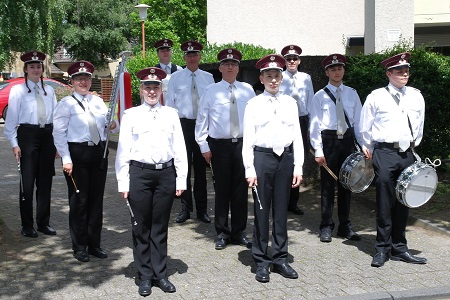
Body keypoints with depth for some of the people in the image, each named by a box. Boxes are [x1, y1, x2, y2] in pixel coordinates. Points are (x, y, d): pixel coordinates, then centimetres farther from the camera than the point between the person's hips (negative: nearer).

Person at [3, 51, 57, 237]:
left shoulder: (49, 90, 11)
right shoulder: (18, 90, 0)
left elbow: (56, 115, 11)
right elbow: (12, 118, -2)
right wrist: (14, 144, -8)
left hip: (47, 135, 4)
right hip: (27, 135, -4)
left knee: (45, 181, 9)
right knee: (27, 182, -1)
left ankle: (44, 222, 20)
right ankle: (27, 226, 10)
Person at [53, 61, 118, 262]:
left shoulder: (98, 101, 13)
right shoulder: (66, 103, -3)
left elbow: (110, 126, 17)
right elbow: (59, 133, -8)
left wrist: (113, 125, -8)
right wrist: (66, 159, -15)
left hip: (99, 152, 5)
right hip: (77, 153, -5)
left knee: (97, 199, 10)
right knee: (79, 201, 2)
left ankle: (94, 244, 23)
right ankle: (80, 247, 15)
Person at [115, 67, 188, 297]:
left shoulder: (171, 114, 8)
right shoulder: (131, 115, 3)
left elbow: (179, 149, 7)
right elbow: (123, 150, 2)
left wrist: (181, 179, 3)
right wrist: (123, 183, -1)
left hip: (166, 173, 1)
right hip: (140, 173, -1)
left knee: (160, 227, 10)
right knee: (142, 228, 6)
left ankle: (160, 274, 22)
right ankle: (145, 276, 18)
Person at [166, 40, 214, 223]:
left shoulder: (208, 78, 8)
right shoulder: (176, 78, 4)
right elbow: (170, 104, 5)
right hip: (183, 124, -1)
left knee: (201, 167, 7)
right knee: (184, 167, 2)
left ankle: (201, 209, 17)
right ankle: (185, 208, 12)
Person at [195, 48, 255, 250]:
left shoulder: (247, 90, 7)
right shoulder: (211, 91, 1)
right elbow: (202, 119, 3)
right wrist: (204, 146, -1)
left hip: (242, 144, 2)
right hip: (219, 145, -2)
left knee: (241, 190, 7)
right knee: (222, 190, 4)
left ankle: (239, 233, 19)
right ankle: (222, 233, 17)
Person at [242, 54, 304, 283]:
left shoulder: (290, 103, 8)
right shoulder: (254, 104, 1)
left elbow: (297, 136, 7)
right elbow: (248, 140, -1)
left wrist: (298, 166, 2)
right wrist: (249, 169, -7)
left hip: (286, 157, 3)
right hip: (262, 157, -2)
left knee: (281, 210, 10)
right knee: (262, 211, 3)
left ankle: (280, 258, 21)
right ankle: (262, 261, 14)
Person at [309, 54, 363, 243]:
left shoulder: (352, 94, 8)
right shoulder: (320, 96, 0)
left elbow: (358, 121, 8)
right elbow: (314, 125, -3)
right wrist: (318, 151, -10)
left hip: (347, 140, 3)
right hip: (328, 140, -3)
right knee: (327, 185, 2)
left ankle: (345, 226, 21)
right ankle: (326, 227, 11)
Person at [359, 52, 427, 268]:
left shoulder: (416, 96, 9)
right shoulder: (376, 97, -2)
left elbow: (419, 127, 19)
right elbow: (365, 128, 6)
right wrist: (370, 150, 10)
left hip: (407, 154, 4)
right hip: (385, 154, -4)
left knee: (403, 203, 8)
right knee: (385, 203, -2)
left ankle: (399, 248, 17)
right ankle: (382, 249, 8)